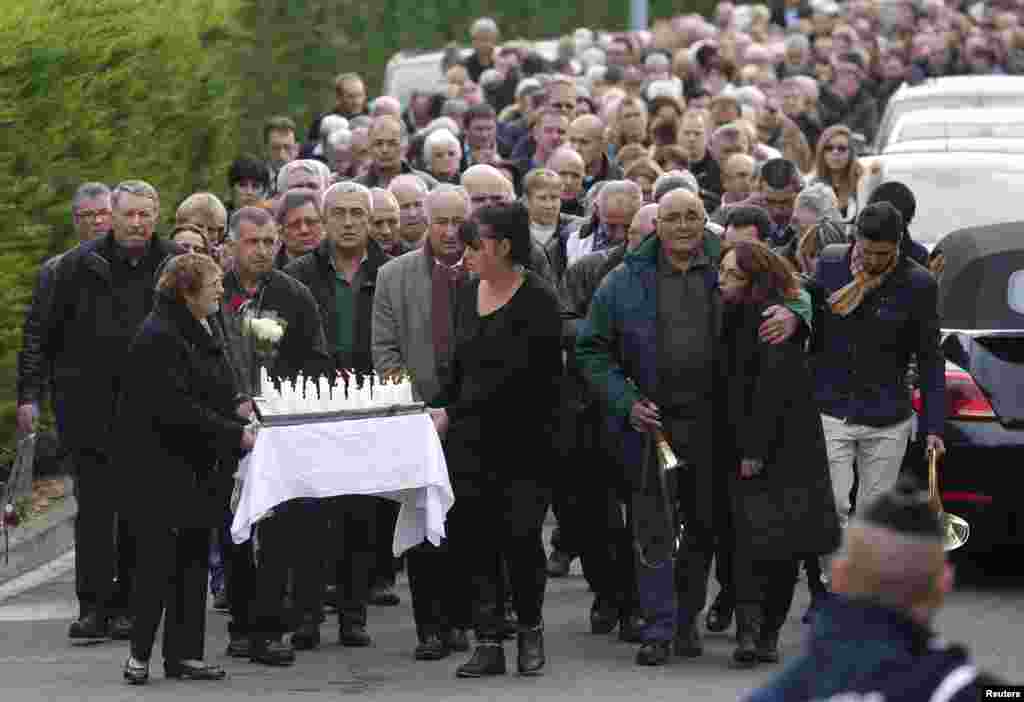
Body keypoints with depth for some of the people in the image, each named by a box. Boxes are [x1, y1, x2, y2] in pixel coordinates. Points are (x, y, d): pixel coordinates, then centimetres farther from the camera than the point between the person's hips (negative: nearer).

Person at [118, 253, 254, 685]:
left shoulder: (205, 330, 13)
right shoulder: (159, 337, -18)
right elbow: (177, 409, -23)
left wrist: (235, 407, 5)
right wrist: (235, 434, -22)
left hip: (198, 467, 9)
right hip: (159, 466, -9)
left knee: (194, 556, 8)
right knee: (160, 558, -6)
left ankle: (184, 654, 13)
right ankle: (140, 653, 4)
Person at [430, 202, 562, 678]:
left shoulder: (537, 300, -12)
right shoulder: (468, 293, 10)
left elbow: (514, 374, -17)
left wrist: (453, 413, -16)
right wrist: (448, 414, 8)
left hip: (524, 438, -6)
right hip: (472, 438, 6)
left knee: (521, 535, -5)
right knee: (474, 537, 1)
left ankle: (530, 629, 16)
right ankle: (489, 643, 5)